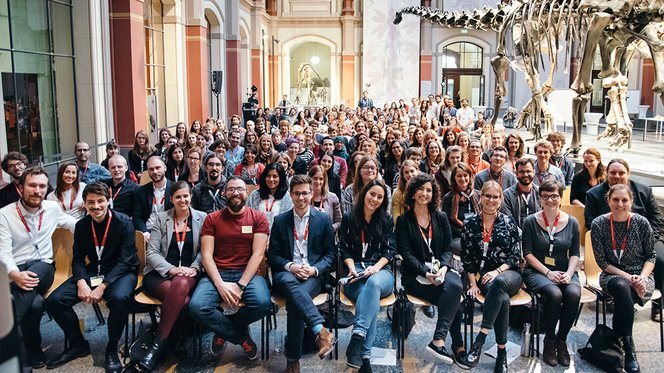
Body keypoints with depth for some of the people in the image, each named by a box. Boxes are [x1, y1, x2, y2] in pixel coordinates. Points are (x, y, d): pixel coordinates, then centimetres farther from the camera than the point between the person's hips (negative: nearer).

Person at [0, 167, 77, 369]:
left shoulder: (53, 208, 8)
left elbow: (74, 224, 25)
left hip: (43, 268, 2)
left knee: (38, 270, -38)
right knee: (34, 303, -36)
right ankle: (33, 350, -17)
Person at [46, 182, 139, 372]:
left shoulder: (124, 223, -12)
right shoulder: (81, 225, 4)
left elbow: (125, 261, -15)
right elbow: (78, 259, 5)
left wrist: (102, 286, -24)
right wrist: (81, 283, -16)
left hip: (121, 272, -5)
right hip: (93, 271, 5)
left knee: (119, 298, -38)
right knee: (54, 300, -14)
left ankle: (112, 349, -13)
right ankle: (78, 344, 9)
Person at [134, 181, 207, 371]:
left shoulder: (202, 218, 10)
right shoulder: (161, 218, 10)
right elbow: (151, 252, 3)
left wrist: (194, 268, -14)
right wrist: (171, 269, -14)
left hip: (189, 274, 0)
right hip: (161, 272, 0)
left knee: (181, 285, -38)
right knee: (183, 299, -35)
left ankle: (158, 343, -33)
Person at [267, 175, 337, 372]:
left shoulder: (323, 219, 9)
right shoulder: (280, 220, 10)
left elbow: (331, 254, 9)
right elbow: (272, 254, 9)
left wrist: (315, 269, -11)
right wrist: (290, 266, -11)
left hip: (314, 275, 0)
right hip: (286, 273, 1)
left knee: (294, 301, -33)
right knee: (289, 282, -39)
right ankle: (321, 331, -49)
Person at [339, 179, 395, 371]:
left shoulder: (386, 220, 14)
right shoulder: (349, 217, 11)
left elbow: (390, 250, 7)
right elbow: (344, 249, 9)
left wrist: (376, 267, -12)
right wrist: (352, 268, -10)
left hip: (380, 271, 1)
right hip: (356, 272, 0)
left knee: (373, 283, -40)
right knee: (371, 299, -36)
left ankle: (357, 337, -52)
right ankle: (365, 355, -43)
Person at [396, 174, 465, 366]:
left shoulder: (441, 217, 14)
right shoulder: (403, 220, 4)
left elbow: (448, 249, 10)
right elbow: (406, 253, -4)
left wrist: (444, 267, -12)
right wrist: (426, 272, -19)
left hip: (441, 268, 3)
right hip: (416, 275, -3)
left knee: (455, 286, -33)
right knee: (452, 299, -29)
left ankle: (438, 340, -34)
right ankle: (457, 345, -20)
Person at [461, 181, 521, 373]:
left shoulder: (508, 223, 6)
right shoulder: (470, 223, 6)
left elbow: (515, 256, 2)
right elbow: (466, 257, 6)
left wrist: (497, 271, -15)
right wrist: (473, 283, -4)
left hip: (508, 274, 0)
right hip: (483, 275, 0)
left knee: (498, 283, -39)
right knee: (502, 298, -35)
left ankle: (480, 338, -37)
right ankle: (502, 352, -26)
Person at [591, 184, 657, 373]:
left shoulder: (641, 223, -3)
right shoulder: (598, 224, -6)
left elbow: (651, 256, 5)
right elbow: (602, 261, -5)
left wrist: (642, 277, -13)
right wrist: (628, 277, -15)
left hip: (640, 277, 0)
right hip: (612, 275, 0)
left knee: (623, 296, -34)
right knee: (621, 287, -36)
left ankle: (618, 340, -13)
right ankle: (628, 347, -24)